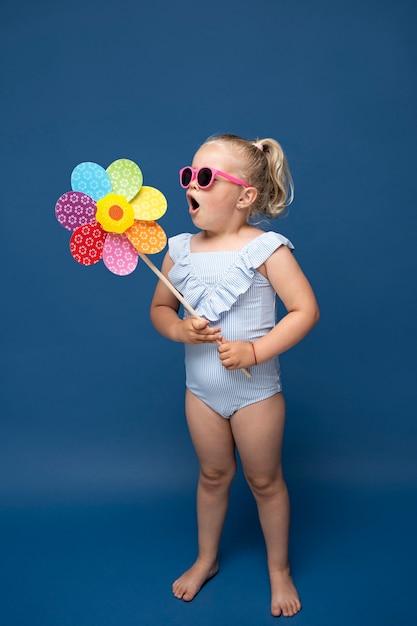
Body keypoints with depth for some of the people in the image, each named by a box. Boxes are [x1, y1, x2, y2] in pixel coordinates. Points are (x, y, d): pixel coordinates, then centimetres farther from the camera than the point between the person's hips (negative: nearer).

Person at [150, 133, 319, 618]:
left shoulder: (265, 248, -17)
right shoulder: (180, 250, -3)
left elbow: (306, 310, -18)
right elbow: (159, 309, 7)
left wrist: (255, 350, -26)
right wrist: (178, 329, -15)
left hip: (254, 391, -4)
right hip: (201, 390, 4)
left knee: (264, 480, 14)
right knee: (212, 475, 22)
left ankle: (279, 569, 38)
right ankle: (206, 559, 45)